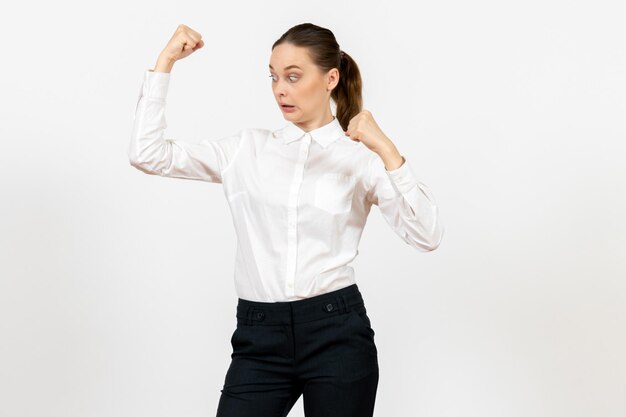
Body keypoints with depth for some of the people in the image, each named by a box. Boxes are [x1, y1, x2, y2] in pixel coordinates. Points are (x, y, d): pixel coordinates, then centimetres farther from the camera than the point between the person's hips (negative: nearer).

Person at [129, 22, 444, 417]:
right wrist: (166, 61, 0)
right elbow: (147, 155, 2)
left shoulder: (361, 157, 1)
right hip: (259, 339, 2)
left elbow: (427, 236, -10)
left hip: (337, 335, -2)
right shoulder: (248, 148, 8)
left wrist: (386, 150, -20)